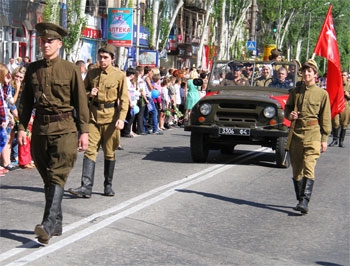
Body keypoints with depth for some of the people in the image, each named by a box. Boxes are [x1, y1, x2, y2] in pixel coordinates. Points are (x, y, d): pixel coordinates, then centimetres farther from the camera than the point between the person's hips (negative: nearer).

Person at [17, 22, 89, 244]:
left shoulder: (70, 69, -2)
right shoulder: (33, 69, 8)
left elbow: (81, 102, -2)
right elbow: (26, 101, 13)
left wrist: (84, 131, -5)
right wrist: (22, 127, 6)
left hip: (64, 128, -4)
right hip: (40, 129, 5)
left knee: (57, 177, -13)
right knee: (48, 178, 11)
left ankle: (48, 225, -20)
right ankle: (57, 224, 21)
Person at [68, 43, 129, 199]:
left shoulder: (119, 75, -3)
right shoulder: (91, 74, 7)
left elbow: (124, 99, -5)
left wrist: (121, 118, -16)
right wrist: (89, 94, -6)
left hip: (110, 117, -2)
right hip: (94, 116, 2)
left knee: (109, 153, 7)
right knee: (90, 151, -7)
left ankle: (108, 186, 20)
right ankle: (86, 187, -11)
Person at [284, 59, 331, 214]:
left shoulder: (322, 94, 3)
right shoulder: (295, 92, 12)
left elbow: (325, 118, 4)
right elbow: (287, 108, 22)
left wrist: (324, 139, 0)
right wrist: (290, 115, -3)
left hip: (313, 134, -4)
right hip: (296, 133, 4)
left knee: (308, 169, -15)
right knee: (296, 170, 8)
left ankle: (305, 201, -21)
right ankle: (300, 200, 19)